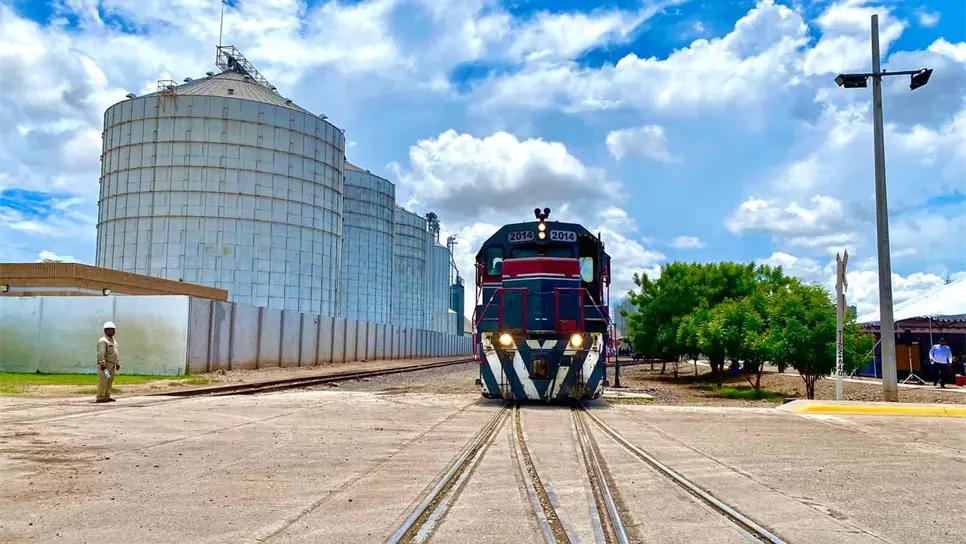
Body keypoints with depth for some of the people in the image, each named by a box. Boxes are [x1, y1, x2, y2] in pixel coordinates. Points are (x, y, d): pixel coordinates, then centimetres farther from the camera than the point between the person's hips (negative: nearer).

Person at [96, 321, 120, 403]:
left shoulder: (113, 340, 19)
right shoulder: (103, 341, -12)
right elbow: (100, 353, -20)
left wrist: (117, 363, 22)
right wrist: (102, 364, -27)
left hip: (112, 365, 9)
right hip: (105, 365, -9)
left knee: (110, 381, 8)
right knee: (103, 381, -10)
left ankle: (107, 397, 13)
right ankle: (100, 397, -8)